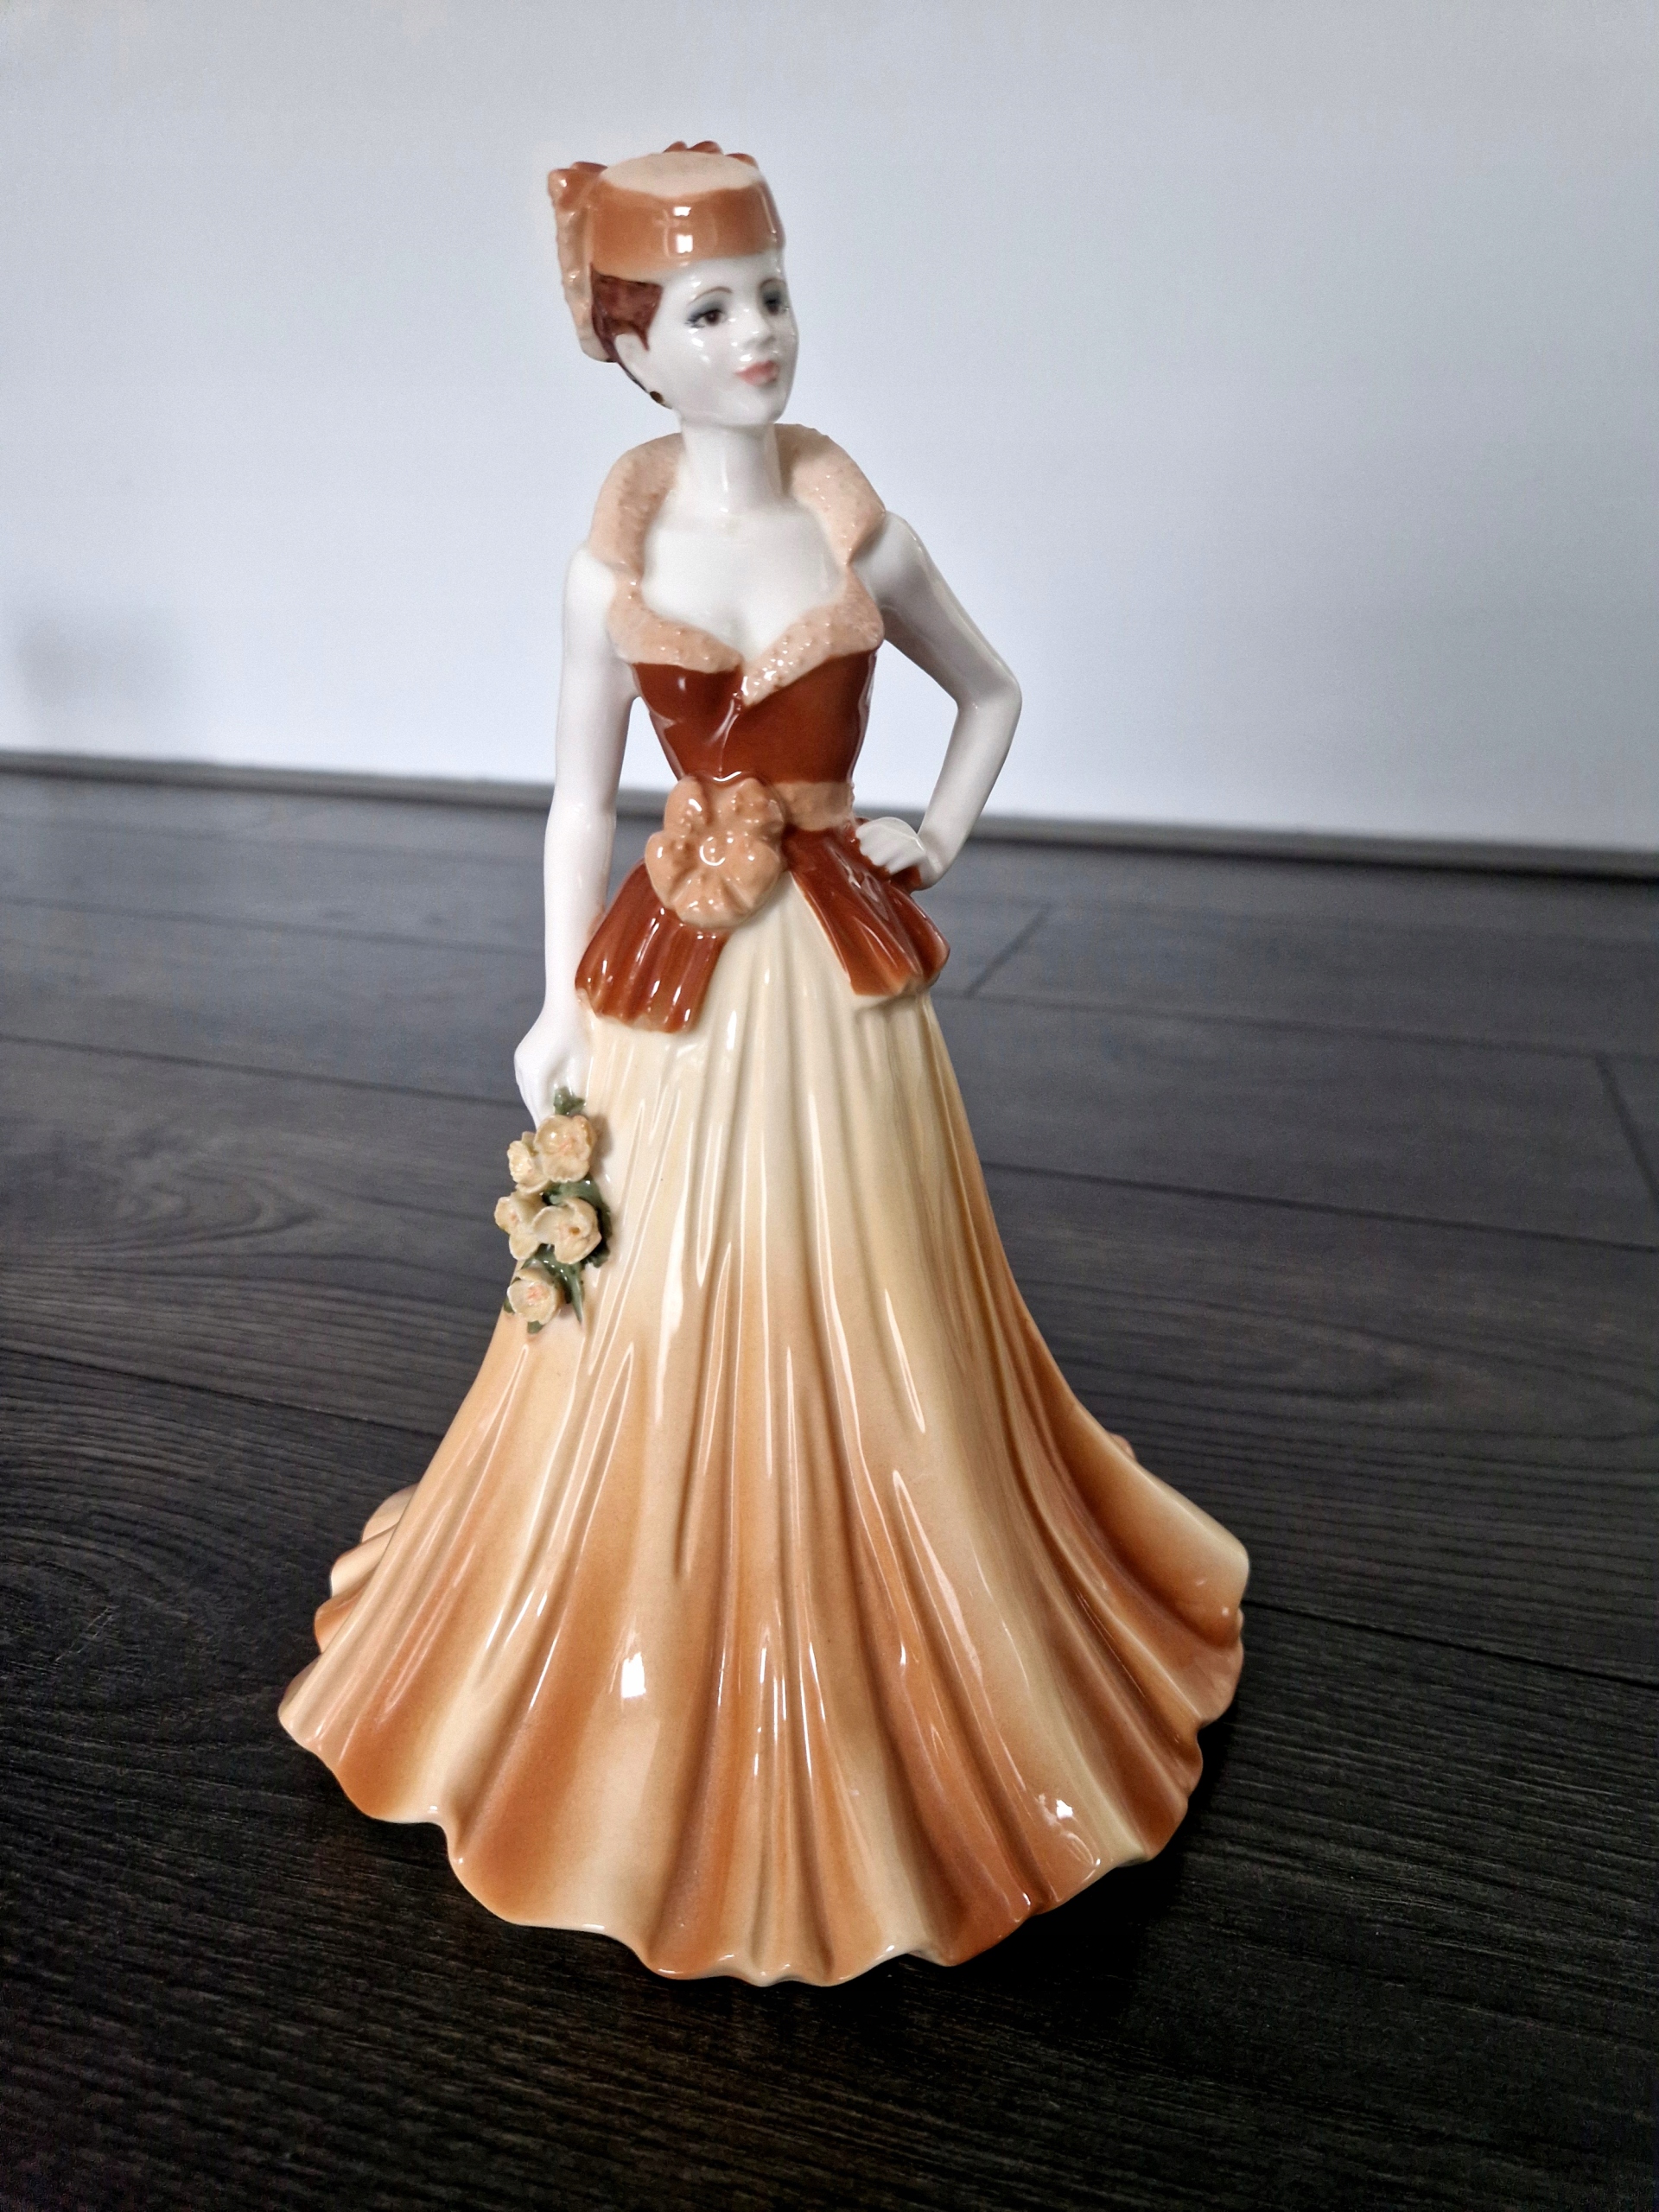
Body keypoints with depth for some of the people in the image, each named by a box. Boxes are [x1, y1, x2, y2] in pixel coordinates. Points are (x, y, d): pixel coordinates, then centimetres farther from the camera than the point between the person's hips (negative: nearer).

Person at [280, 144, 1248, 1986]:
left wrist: (937, 840, 1)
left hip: (843, 975, 1)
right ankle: (677, 1688, 36)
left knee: (868, 1338, 10)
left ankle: (882, 1684, 37)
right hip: (676, 981, 0)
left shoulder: (859, 535, -1)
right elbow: (579, 801, 3)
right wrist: (561, 1010, 2)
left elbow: (993, 693, 14)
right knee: (665, 1338, 9)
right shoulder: (612, 565, -1)